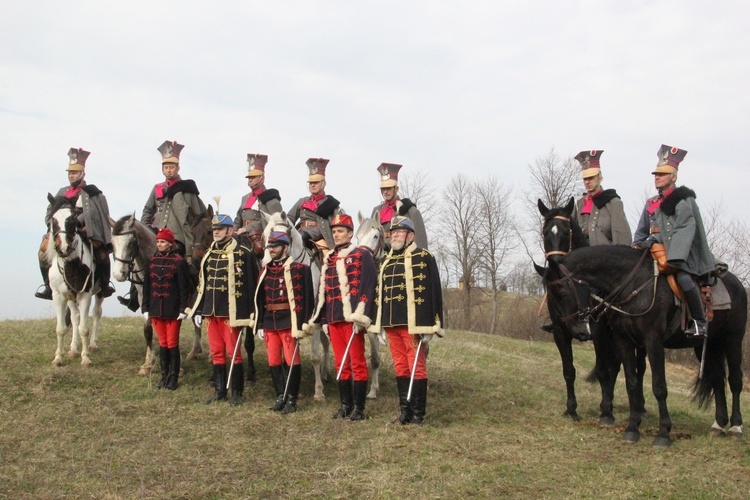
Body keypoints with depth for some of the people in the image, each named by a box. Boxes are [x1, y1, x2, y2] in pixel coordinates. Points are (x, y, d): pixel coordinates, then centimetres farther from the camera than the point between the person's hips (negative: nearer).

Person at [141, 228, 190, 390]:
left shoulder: (179, 262, -7)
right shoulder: (152, 261, 6)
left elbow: (184, 287, -7)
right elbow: (146, 286, 9)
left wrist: (183, 309, -11)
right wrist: (145, 308, 6)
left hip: (173, 310, -4)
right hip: (156, 310, 4)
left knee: (172, 344, 2)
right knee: (162, 344, 11)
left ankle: (173, 377, 12)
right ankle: (164, 375, 20)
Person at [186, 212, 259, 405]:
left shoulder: (243, 253, -6)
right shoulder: (209, 254, 13)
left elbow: (252, 285, -8)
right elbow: (201, 284, 15)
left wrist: (251, 314, -11)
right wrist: (197, 311, 11)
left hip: (231, 313, -6)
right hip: (211, 311, 6)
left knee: (233, 352, 1)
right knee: (216, 352, 12)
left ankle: (237, 393, 11)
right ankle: (219, 391, 21)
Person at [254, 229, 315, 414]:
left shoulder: (297, 269, -6)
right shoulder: (265, 271, 12)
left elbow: (302, 299, -10)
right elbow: (260, 300, 14)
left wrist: (299, 325, -14)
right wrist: (260, 325, 11)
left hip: (288, 323, -6)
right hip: (270, 323, 6)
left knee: (292, 361, -1)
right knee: (273, 362, 10)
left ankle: (292, 400, 9)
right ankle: (280, 397, 22)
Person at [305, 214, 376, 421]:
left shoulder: (362, 256, -1)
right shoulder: (328, 260, 19)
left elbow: (367, 287, -10)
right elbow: (322, 291, 22)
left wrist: (361, 315, -20)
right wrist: (316, 318, 18)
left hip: (352, 318, -6)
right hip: (333, 319, 7)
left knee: (357, 363, -2)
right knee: (341, 363, 11)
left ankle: (359, 408, 4)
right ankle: (346, 405, 19)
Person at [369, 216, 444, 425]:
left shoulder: (423, 257, -3)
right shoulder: (386, 262, 17)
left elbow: (434, 292, -9)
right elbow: (379, 293, 19)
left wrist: (431, 326, -14)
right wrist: (378, 325, 14)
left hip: (413, 324, -6)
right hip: (392, 324, 6)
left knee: (416, 368, -1)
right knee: (400, 368, 11)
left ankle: (418, 414, 6)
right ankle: (405, 412, 18)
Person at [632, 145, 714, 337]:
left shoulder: (684, 200, -3)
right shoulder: (651, 204, 17)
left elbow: (685, 230, -14)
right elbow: (642, 231, 24)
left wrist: (674, 258, -25)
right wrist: (636, 248, 4)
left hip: (682, 255, -7)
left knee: (683, 278, -31)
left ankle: (700, 321, -17)